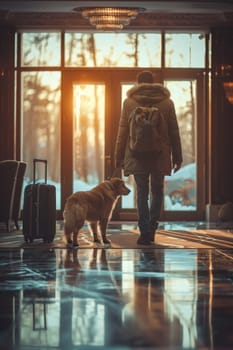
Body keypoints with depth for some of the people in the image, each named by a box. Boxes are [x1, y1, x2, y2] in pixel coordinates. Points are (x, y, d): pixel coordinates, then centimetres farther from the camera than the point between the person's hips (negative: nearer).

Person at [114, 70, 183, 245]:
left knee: (142, 193, 4)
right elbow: (174, 132, 5)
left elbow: (122, 131, 1)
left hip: (137, 157, -1)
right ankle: (152, 229, 9)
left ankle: (145, 232, -3)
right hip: (161, 157, 1)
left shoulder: (129, 102, 0)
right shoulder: (167, 102, 3)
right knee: (157, 192, 15)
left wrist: (119, 156, 7)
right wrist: (177, 157, 11)